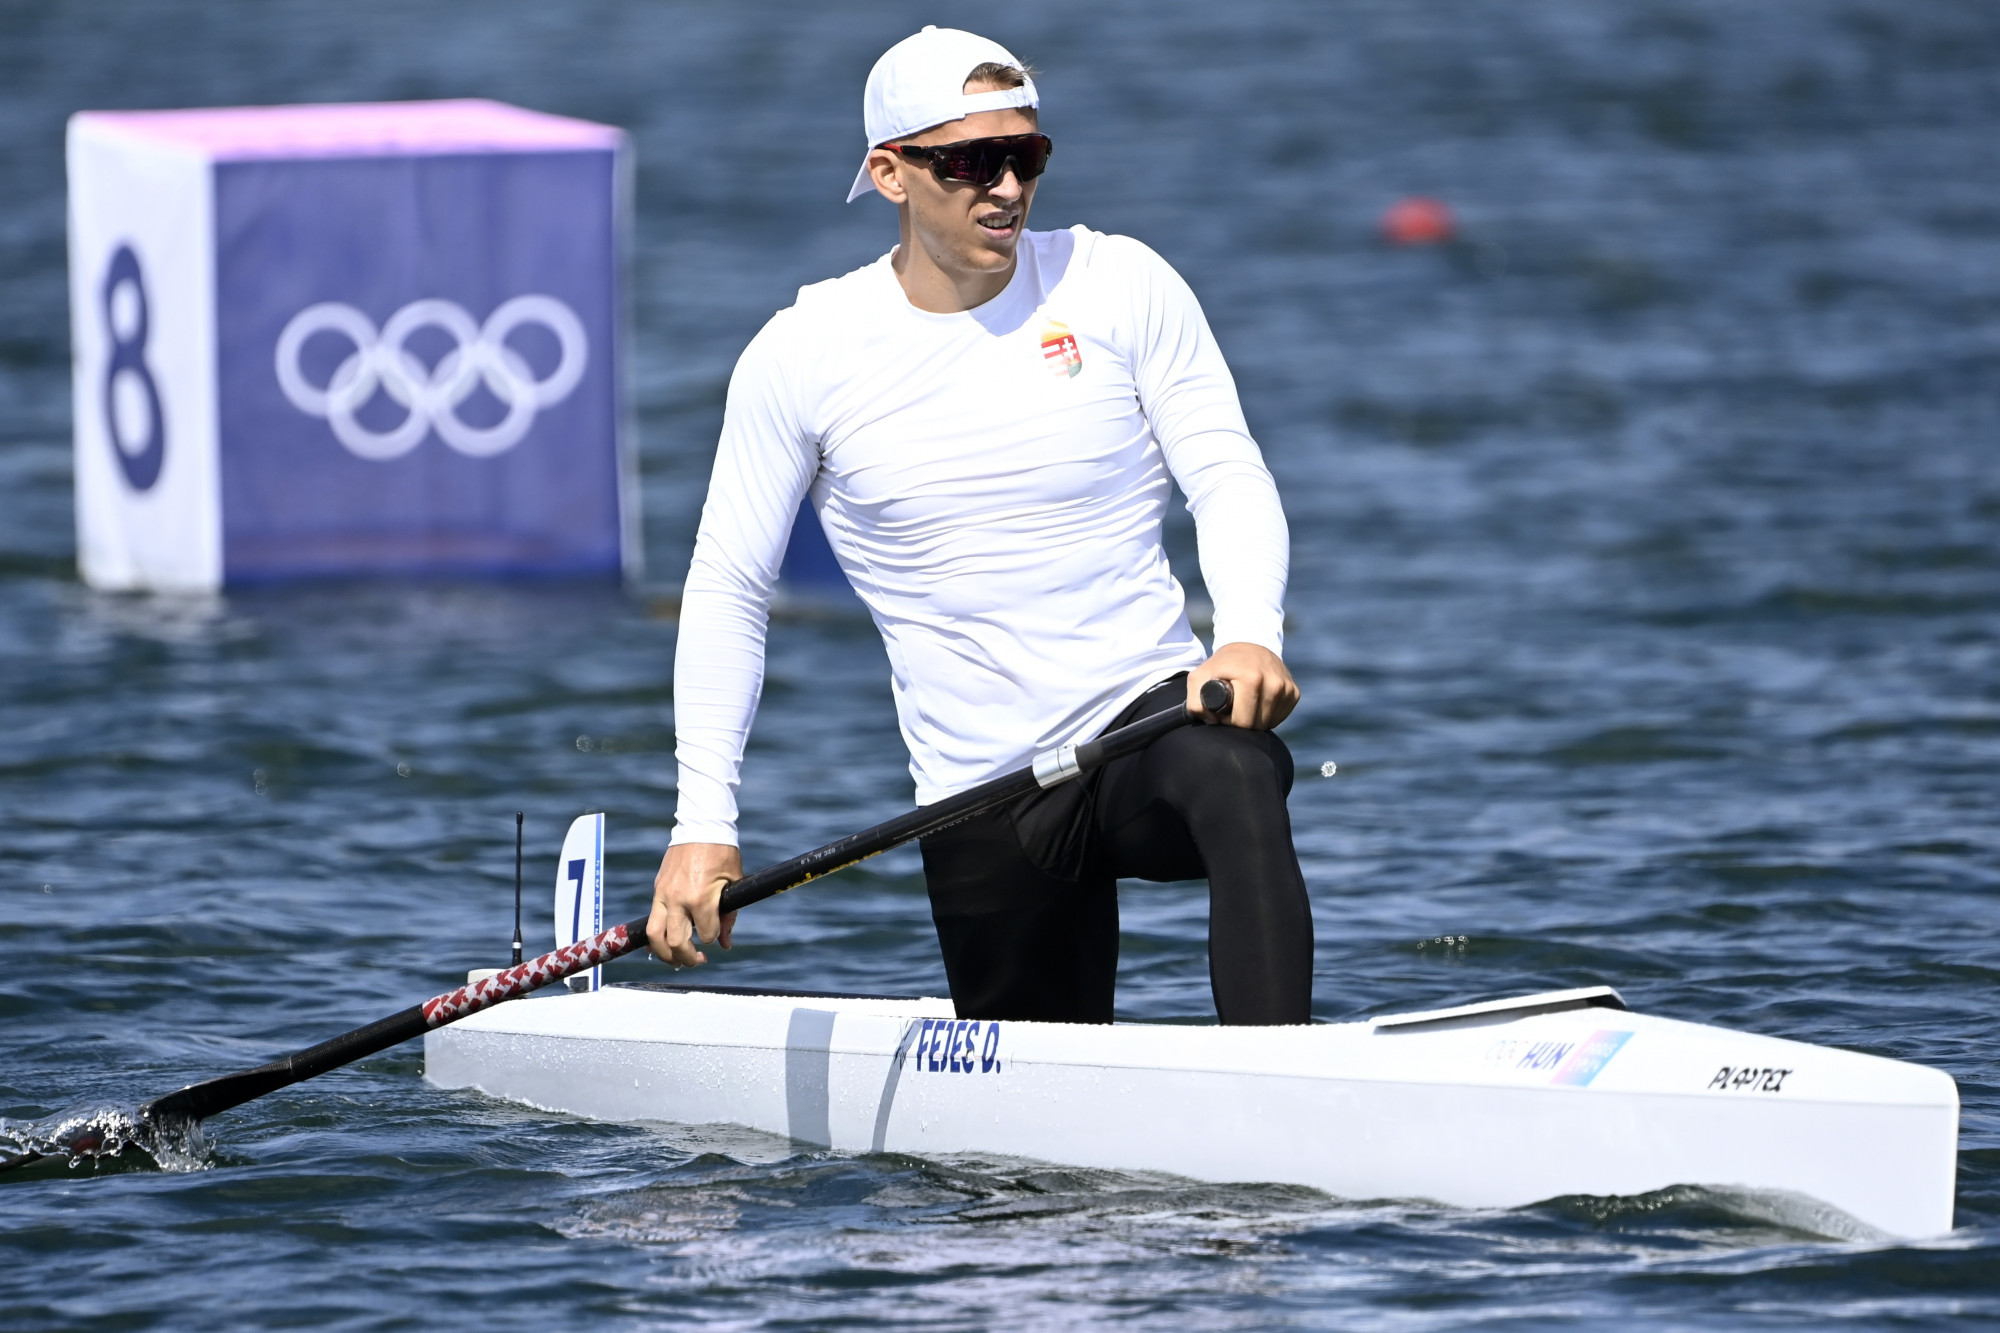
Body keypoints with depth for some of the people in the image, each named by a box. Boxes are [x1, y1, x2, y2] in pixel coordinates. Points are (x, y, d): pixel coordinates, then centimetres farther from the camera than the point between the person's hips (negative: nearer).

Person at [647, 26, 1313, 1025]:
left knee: (1234, 771, -37)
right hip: (982, 801, 2)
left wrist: (1250, 638, -27)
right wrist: (704, 826, -7)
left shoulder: (1117, 286, -1)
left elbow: (1229, 478, -5)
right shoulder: (801, 357, -1)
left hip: (1150, 717, -2)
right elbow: (726, 592, 3)